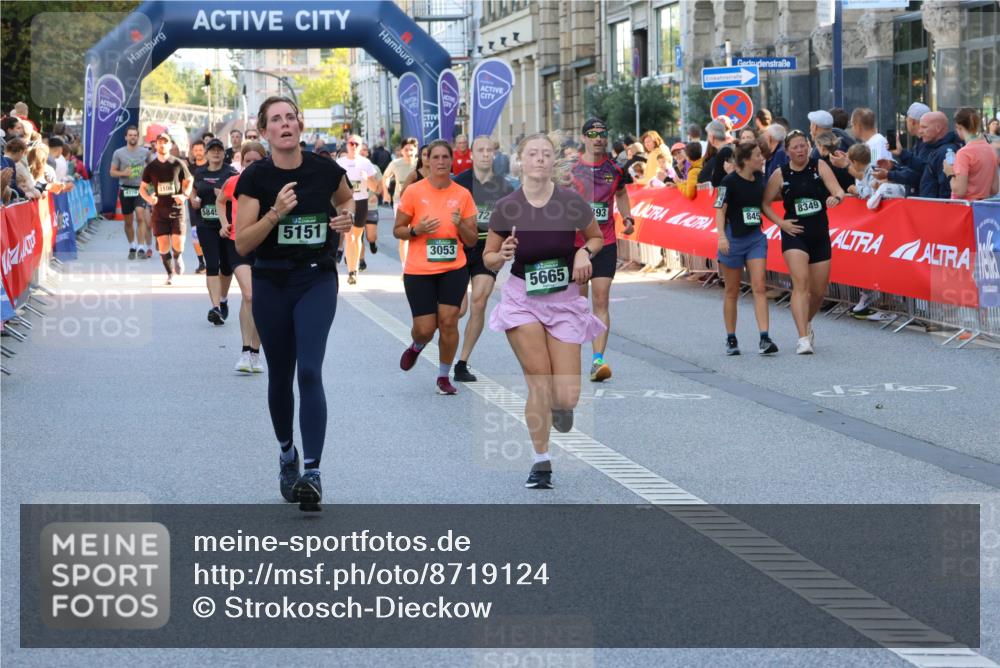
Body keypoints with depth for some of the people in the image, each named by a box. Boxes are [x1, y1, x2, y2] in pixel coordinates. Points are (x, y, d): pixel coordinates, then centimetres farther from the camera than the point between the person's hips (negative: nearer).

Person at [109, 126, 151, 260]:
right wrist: (123, 173, -15)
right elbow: (112, 172, 3)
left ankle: (141, 248, -20)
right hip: (125, 189, 1)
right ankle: (132, 247, 26)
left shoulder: (145, 152, 4)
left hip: (140, 189, -1)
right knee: (128, 221, 8)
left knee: (140, 216, -18)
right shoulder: (119, 153, 1)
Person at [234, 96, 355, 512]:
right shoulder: (255, 178, -7)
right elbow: (242, 244, -11)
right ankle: (287, 453, 37)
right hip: (271, 284, 1)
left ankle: (312, 472, -19)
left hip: (317, 280, -1)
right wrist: (275, 213, -24)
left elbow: (347, 199, 20)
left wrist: (346, 216, -2)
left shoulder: (325, 170, -4)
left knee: (310, 371, -16)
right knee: (280, 376, 12)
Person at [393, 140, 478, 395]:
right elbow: (397, 230, 4)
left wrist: (460, 224, -14)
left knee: (448, 321, -8)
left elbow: (471, 241, 6)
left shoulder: (463, 195, 2)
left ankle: (444, 376, 11)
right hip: (419, 271, -1)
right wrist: (417, 230, -15)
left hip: (454, 270, 1)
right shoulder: (414, 192, -3)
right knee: (425, 329, -3)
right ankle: (416, 347, 35)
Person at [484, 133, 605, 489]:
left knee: (566, 397, -5)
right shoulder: (506, 207, -8)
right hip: (522, 296, 0)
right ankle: (541, 460, 6)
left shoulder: (572, 202, -10)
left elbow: (597, 237, 9)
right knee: (539, 382, -11)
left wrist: (585, 252, -12)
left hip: (564, 299, 0)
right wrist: (503, 255, -18)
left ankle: (561, 404, 34)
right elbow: (488, 258, 4)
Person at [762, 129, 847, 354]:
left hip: (820, 235, 3)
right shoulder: (780, 175, -2)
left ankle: (807, 324, 40)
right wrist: (780, 222, -6)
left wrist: (836, 197, -34)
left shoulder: (820, 167, -1)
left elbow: (839, 191, -10)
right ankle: (803, 338, -23)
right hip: (795, 235, -3)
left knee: (819, 290, 11)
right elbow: (765, 203, 7)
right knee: (801, 283, -19)